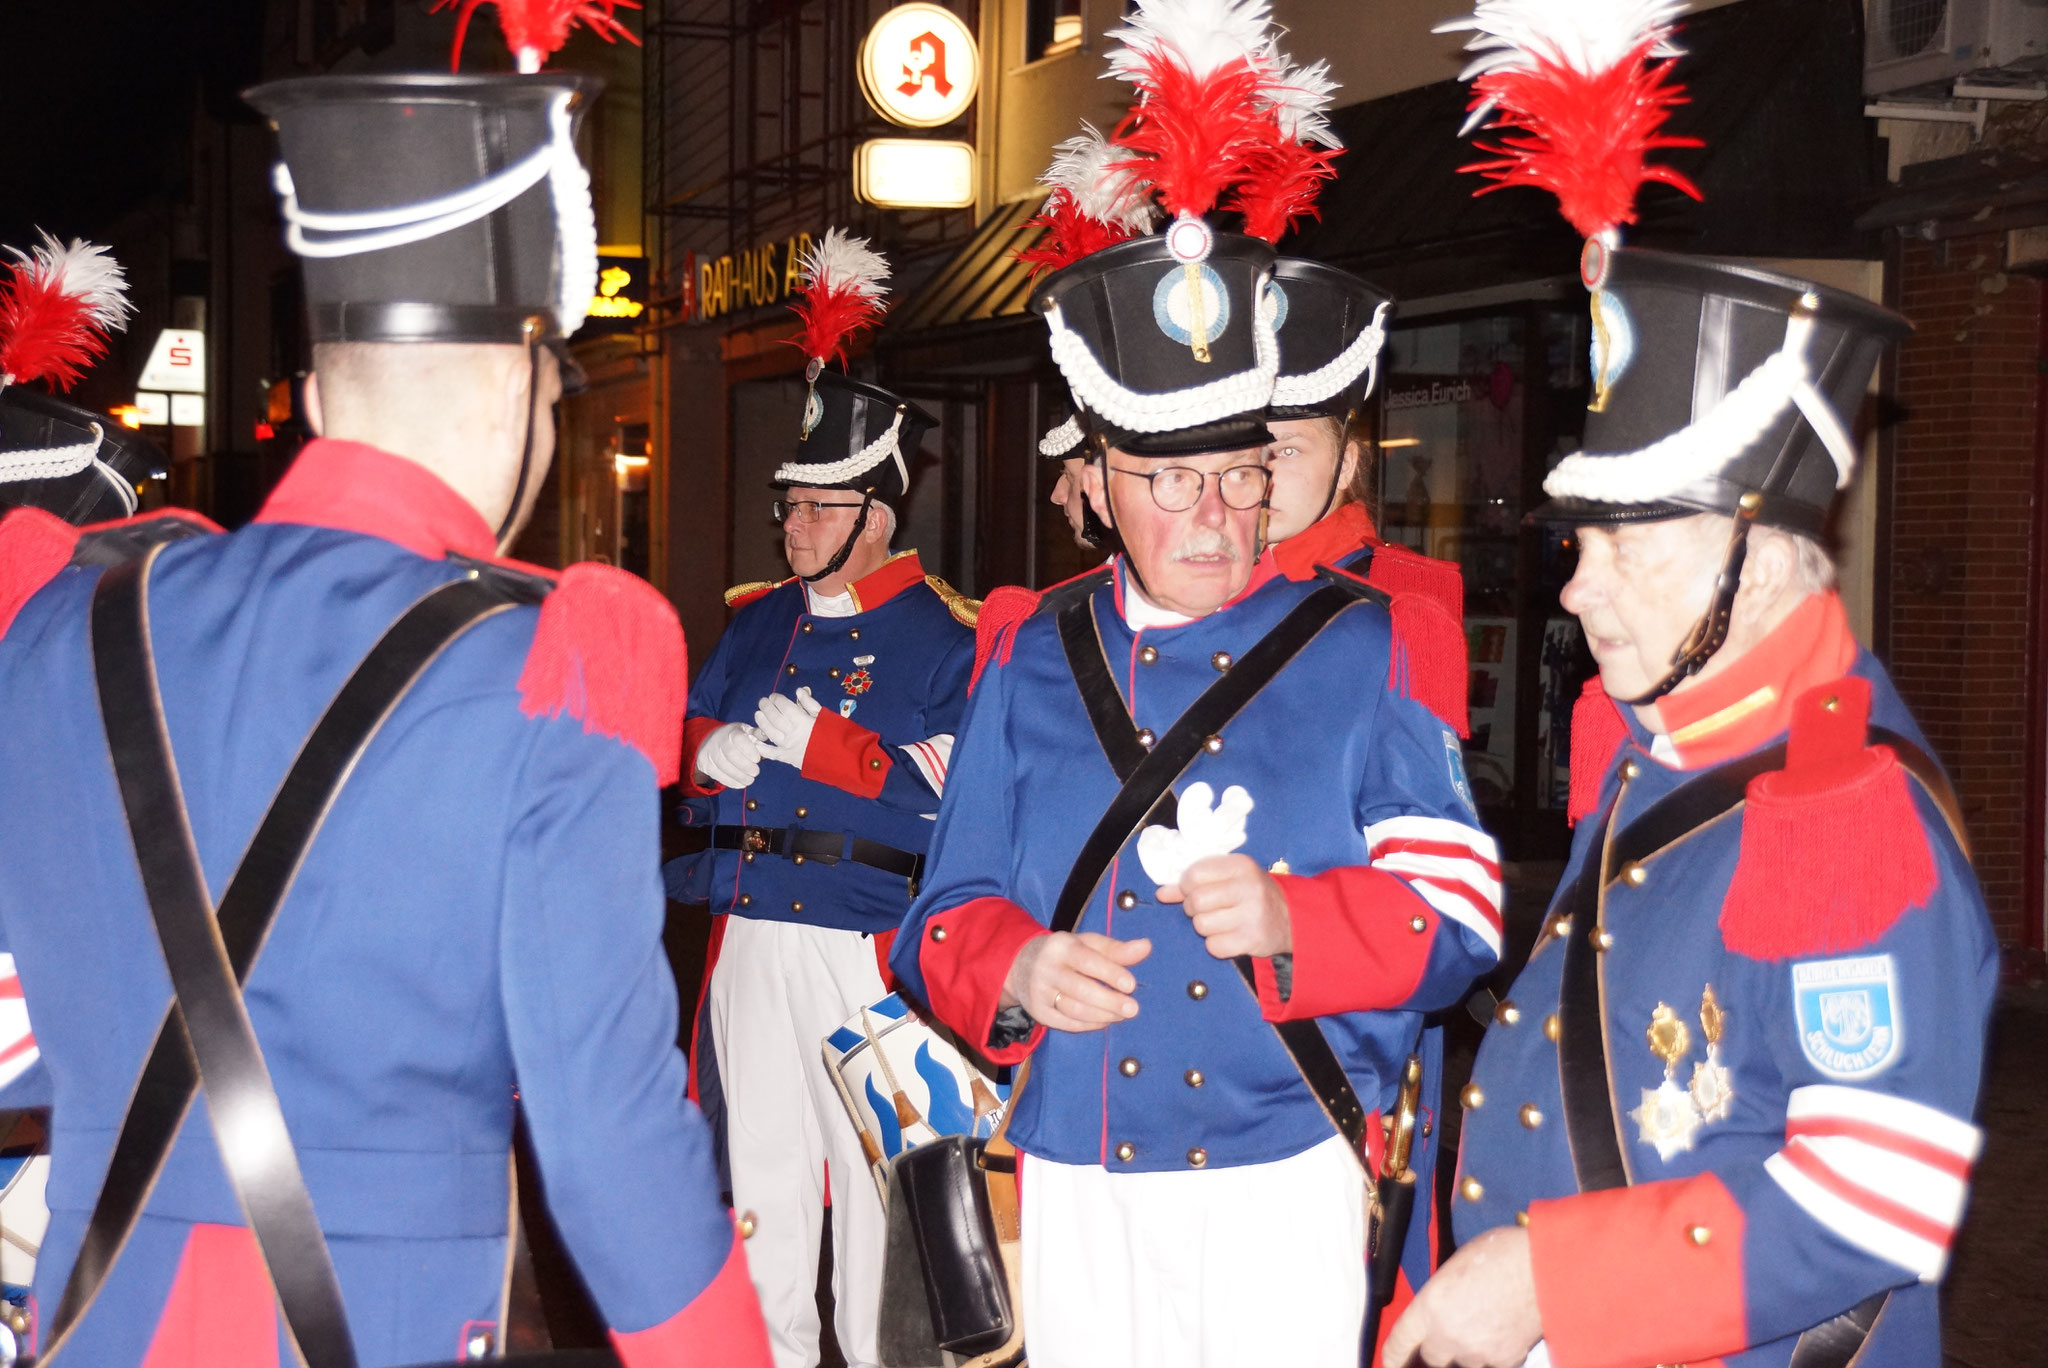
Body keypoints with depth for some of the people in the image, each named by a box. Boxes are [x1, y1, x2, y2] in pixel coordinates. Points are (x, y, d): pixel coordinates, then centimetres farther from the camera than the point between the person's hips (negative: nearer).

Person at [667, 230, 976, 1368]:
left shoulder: (942, 637, -5)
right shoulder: (756, 622, 14)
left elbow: (950, 803, -13)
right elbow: (685, 740, 17)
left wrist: (821, 741, -18)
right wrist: (716, 754, -7)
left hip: (871, 944, -5)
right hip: (755, 932, 6)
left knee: (877, 1165, 3)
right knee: (762, 1158, 12)